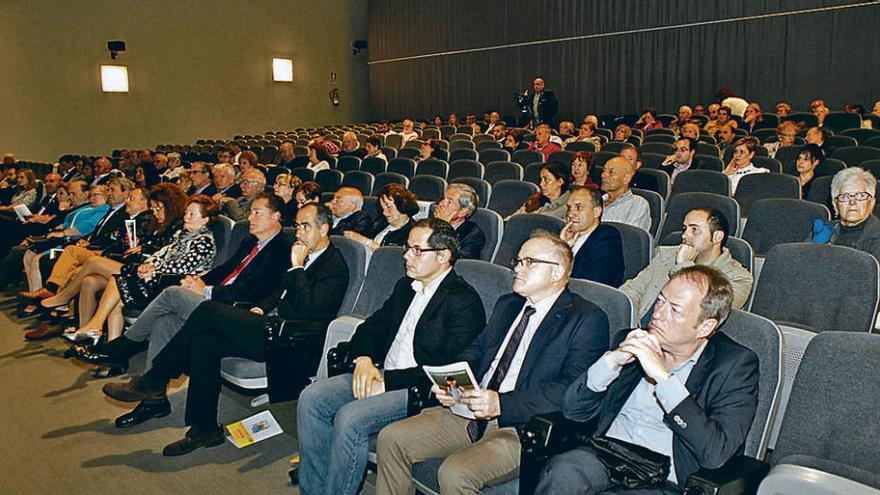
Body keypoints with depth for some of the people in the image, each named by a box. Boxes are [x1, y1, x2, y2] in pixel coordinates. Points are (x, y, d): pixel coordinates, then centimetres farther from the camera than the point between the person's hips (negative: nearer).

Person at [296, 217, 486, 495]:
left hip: (420, 389, -8)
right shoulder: (405, 287, 15)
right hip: (380, 374, 8)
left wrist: (387, 382, -18)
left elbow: (446, 370, -18)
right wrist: (364, 360, -4)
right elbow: (372, 326, 19)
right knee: (311, 398, -8)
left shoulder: (465, 303, -12)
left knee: (349, 418, -27)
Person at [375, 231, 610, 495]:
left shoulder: (587, 320, -6)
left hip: (525, 427, -7)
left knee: (455, 473, -28)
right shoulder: (507, 305, 20)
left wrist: (501, 404, -25)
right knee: (391, 439, -5)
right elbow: (476, 350, 21)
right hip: (470, 412, 7)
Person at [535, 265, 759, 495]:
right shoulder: (633, 342, 12)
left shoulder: (736, 364, 0)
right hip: (603, 459, 4)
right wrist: (612, 360, -8)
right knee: (563, 471, -31)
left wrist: (663, 377, -17)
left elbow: (715, 453, -15)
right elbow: (573, 410, 8)